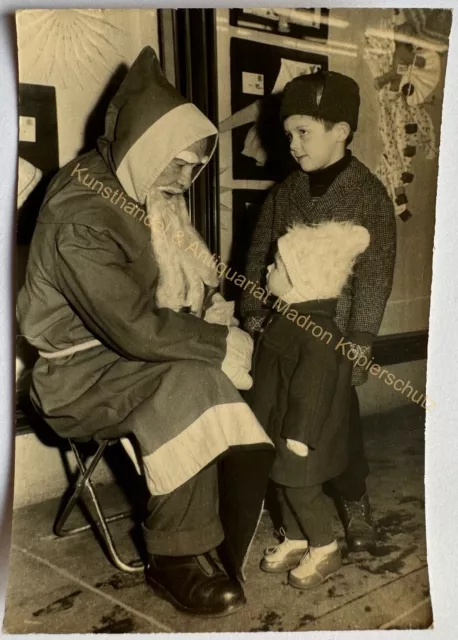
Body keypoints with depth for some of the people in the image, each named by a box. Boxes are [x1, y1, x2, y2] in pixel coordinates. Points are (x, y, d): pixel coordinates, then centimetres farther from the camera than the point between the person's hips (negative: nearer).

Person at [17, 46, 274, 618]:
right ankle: (177, 560, -13)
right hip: (84, 369, -7)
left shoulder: (153, 196, 5)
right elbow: (134, 327, -29)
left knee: (245, 385, -16)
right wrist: (219, 342, -19)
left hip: (143, 353, 8)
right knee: (190, 387, -32)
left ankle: (220, 554, -4)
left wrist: (211, 314, -7)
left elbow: (187, 280, 13)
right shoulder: (79, 216, -23)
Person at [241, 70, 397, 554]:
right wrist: (252, 312, 4)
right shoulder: (284, 193, 8)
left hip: (336, 331, -4)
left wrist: (361, 336, -12)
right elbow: (258, 254, 10)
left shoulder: (368, 193, -5)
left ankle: (354, 503, 22)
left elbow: (376, 271, -9)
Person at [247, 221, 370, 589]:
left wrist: (300, 435, -24)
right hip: (279, 426, 10)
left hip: (300, 433, -9)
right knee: (284, 484, 19)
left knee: (302, 489, 4)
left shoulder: (318, 334, -27)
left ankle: (325, 549, 23)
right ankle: (295, 540, 37)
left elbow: (313, 390, -26)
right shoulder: (287, 315, 5)